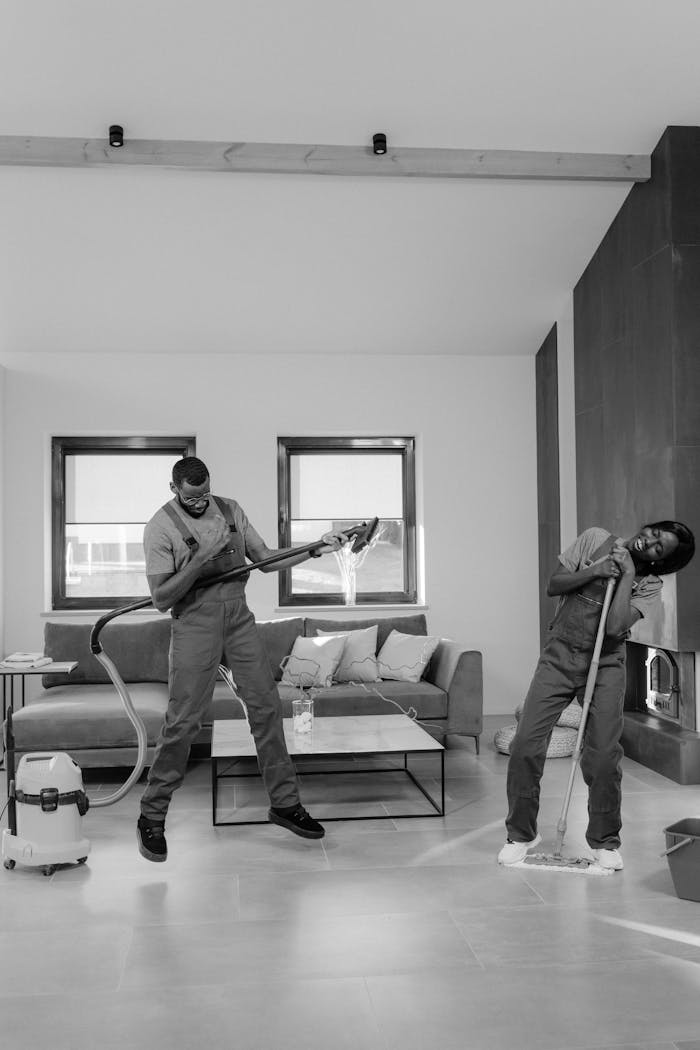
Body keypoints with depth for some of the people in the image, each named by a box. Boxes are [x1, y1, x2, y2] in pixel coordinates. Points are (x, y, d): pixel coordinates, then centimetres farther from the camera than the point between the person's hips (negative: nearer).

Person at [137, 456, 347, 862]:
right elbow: (161, 599, -14)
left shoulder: (230, 510, 7)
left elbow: (265, 559, 12)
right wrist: (201, 558, -23)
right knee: (183, 722, -6)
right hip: (195, 625, -5)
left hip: (239, 619, 5)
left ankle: (285, 802, 17)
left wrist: (315, 549, 2)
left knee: (267, 707, 5)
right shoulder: (161, 527, -8)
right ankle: (152, 817, 8)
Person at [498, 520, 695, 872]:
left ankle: (605, 841, 15)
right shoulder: (594, 540, -1)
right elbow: (553, 585, -2)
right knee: (526, 744, -5)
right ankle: (521, 834, 11)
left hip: (606, 665, -1)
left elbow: (615, 626, -20)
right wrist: (595, 571, -16)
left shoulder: (649, 586, -5)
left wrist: (627, 572, -17)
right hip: (559, 656, 1)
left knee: (603, 755, -7)